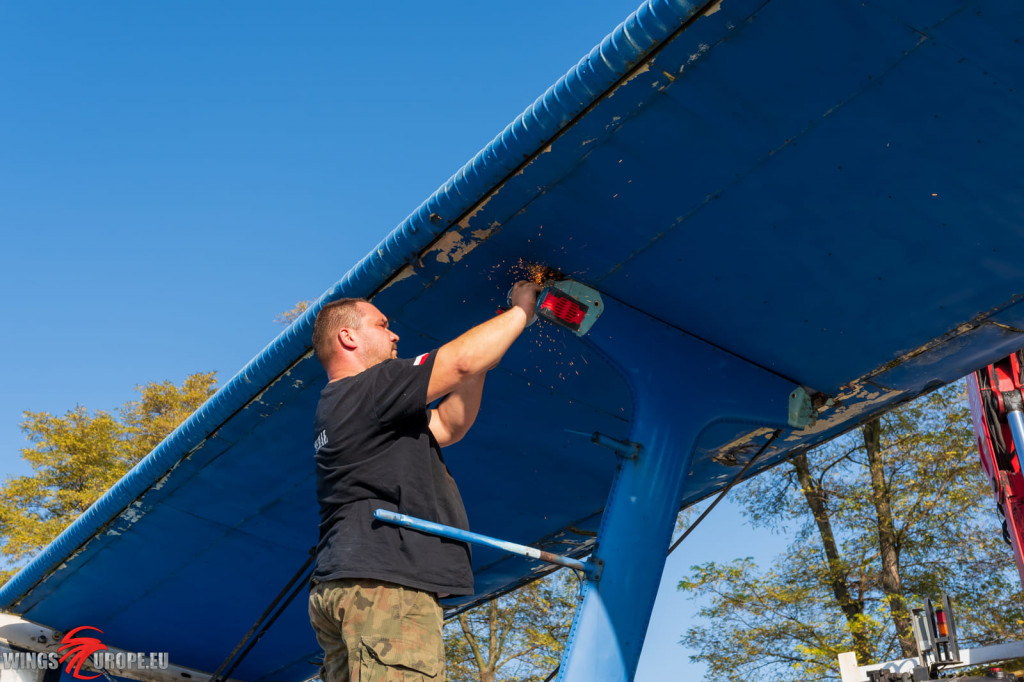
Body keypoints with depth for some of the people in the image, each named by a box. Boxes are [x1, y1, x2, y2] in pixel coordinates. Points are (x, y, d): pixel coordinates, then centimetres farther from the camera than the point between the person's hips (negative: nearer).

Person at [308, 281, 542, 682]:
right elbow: (463, 362, -10)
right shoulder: (363, 390, -4)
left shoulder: (336, 408, 28)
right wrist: (521, 309, 5)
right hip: (381, 585, -11)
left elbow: (448, 426, 27)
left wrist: (479, 361, 19)